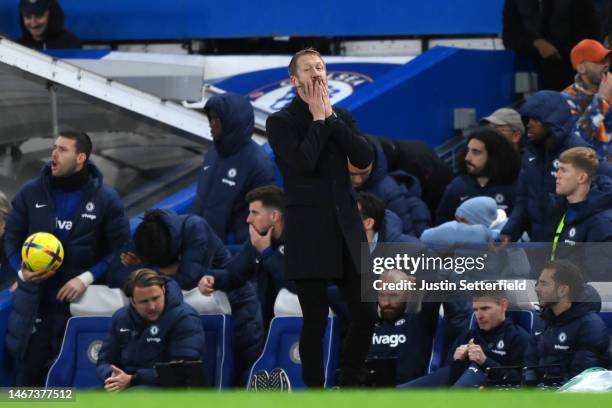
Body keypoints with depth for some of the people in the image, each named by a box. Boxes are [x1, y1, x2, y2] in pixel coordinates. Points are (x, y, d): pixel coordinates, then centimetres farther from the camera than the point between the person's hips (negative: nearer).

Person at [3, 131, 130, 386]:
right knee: (28, 372, 5)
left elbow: (119, 249, -1)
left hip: (81, 304, -2)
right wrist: (21, 270, -9)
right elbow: (12, 238, 11)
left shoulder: (105, 200, -2)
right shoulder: (30, 194, 3)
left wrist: (87, 278, -14)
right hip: (34, 303, 2)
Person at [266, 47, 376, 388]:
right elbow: (302, 162, -19)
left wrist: (331, 116, -6)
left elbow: (364, 159, -4)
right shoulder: (281, 122, -2)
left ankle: (348, 388, 15)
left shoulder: (342, 117, 12)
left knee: (366, 313, 0)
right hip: (308, 230, -5)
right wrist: (318, 119, -9)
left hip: (346, 226, 5)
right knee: (317, 320, -4)